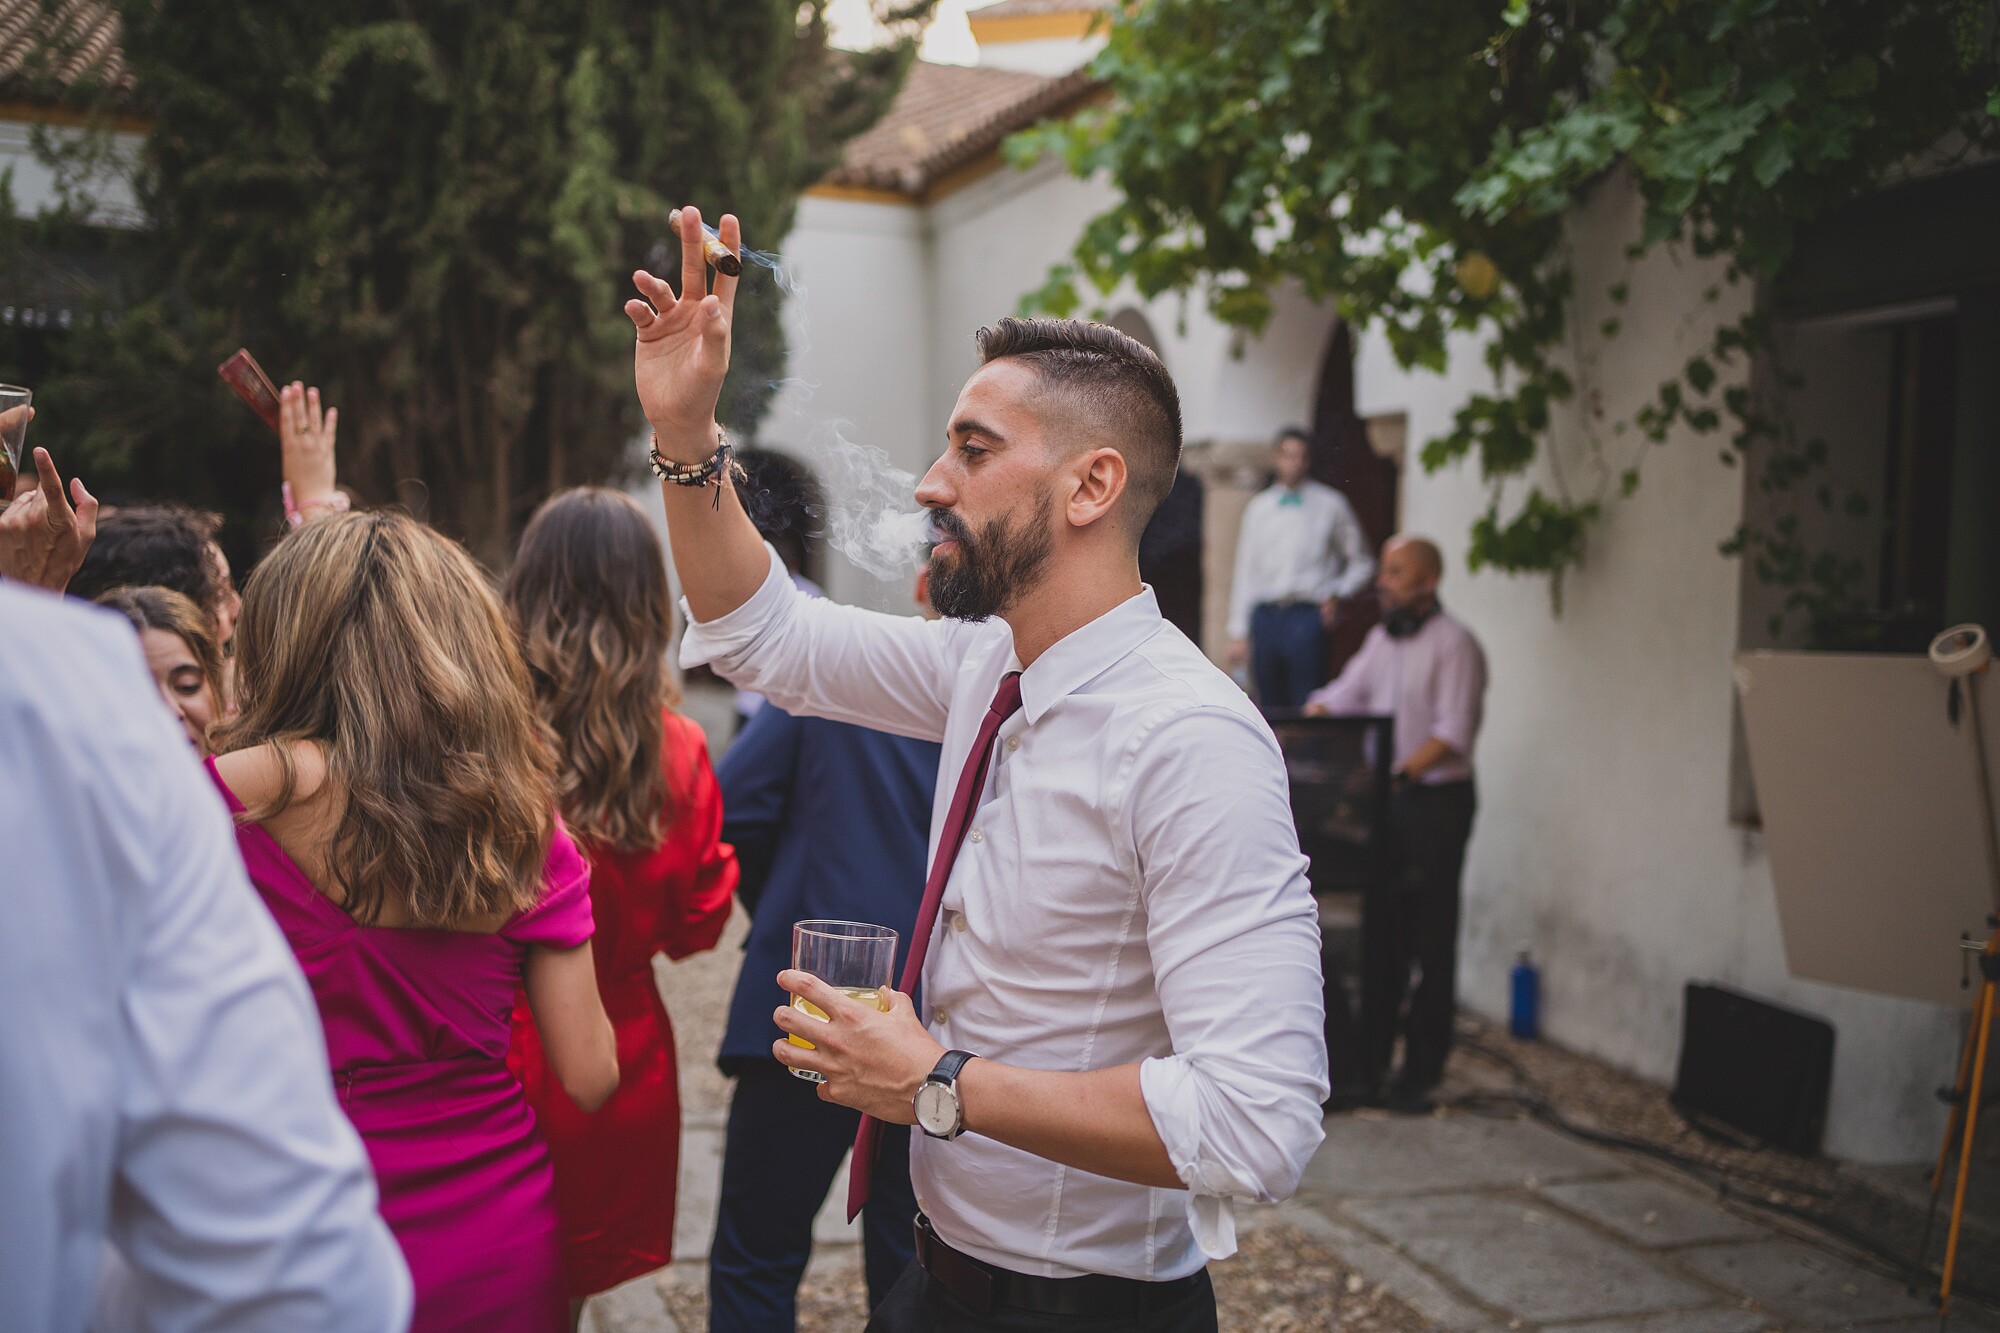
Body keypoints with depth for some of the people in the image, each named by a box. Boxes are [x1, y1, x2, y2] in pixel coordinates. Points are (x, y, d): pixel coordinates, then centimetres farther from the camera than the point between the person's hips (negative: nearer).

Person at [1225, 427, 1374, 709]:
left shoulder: (1330, 504, 7)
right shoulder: (1259, 506, 14)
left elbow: (1362, 563, 12)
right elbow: (1245, 571, 13)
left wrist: (1338, 594, -6)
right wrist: (1238, 632, 8)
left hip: (1307, 615, -3)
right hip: (1265, 617, 3)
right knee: (1271, 707, 5)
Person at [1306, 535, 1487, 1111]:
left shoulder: (1454, 645, -10)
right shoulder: (1381, 638, 13)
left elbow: (1451, 735, -19)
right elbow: (1341, 696, 12)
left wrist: (1401, 773, -30)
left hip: (1436, 800, -7)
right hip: (1382, 800, 7)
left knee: (1431, 937, 0)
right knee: (1380, 929, 11)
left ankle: (1421, 1068, 8)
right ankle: (1372, 1056, 20)